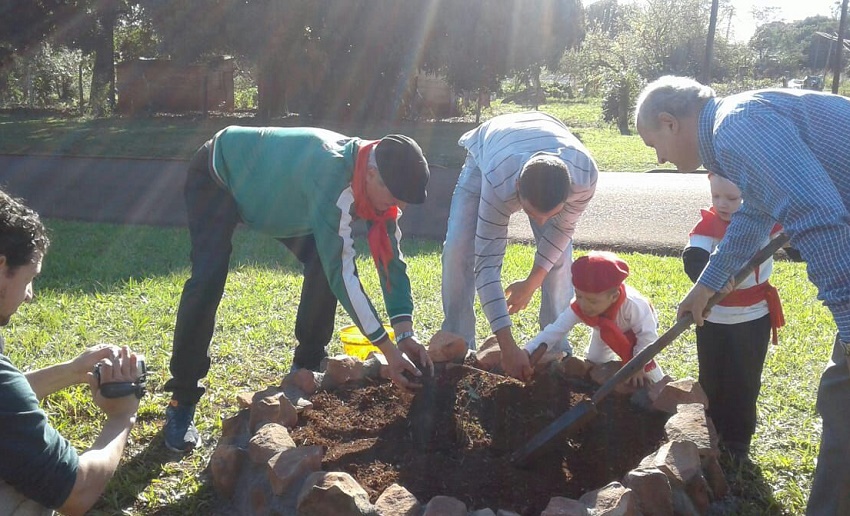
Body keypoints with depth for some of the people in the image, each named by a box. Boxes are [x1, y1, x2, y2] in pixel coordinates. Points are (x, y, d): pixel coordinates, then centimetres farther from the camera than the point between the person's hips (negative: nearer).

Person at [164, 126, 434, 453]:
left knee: (323, 263, -8)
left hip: (269, 181, 7)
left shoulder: (375, 181, -19)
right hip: (216, 176, -7)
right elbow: (342, 272, -43)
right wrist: (388, 348, -39)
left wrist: (406, 333, -23)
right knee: (208, 279, -24)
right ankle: (182, 401, -9)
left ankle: (306, 368, 10)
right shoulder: (330, 175, -43)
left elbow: (390, 257, -13)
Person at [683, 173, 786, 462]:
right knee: (712, 380, 13)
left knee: (745, 382, 12)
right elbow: (693, 259, -28)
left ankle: (738, 440, 27)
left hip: (754, 319, 1)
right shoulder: (708, 224, -13)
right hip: (714, 319, -1)